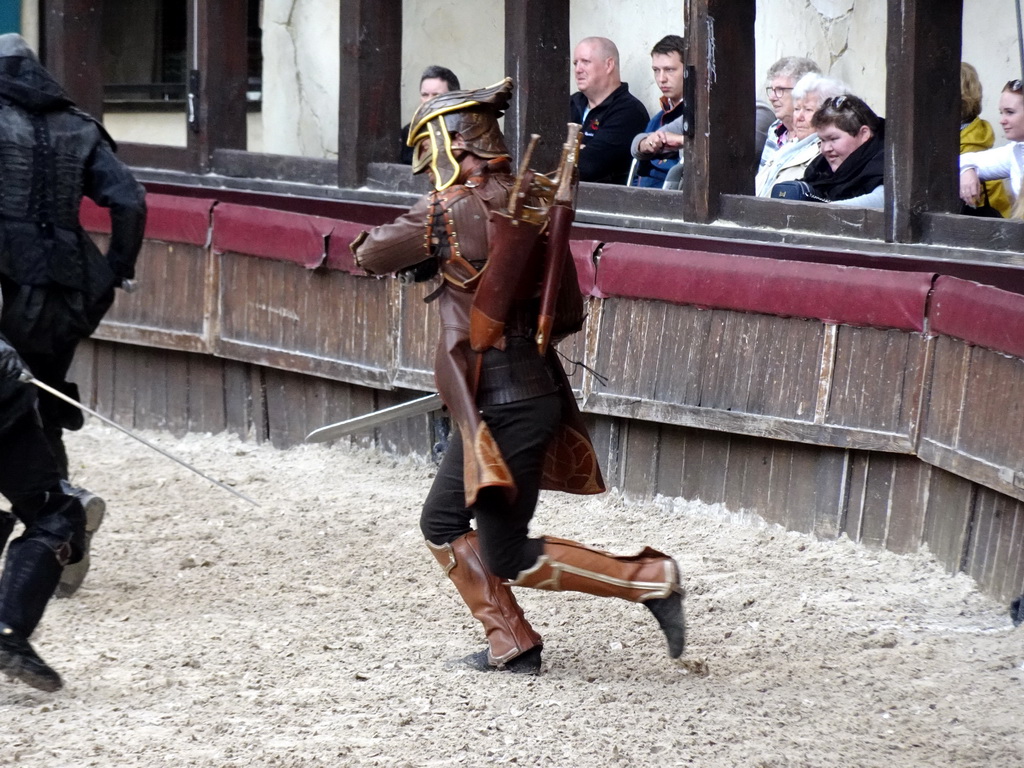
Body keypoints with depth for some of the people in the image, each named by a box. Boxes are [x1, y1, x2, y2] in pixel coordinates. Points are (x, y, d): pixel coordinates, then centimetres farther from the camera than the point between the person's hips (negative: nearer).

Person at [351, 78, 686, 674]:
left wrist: (424, 255, 14)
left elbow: (371, 254, -4)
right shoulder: (533, 207, 8)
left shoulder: (453, 211, -15)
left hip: (501, 408, -9)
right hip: (536, 389, 9)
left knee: (509, 558, 0)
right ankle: (511, 643, 19)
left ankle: (650, 579, -2)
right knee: (443, 523, 18)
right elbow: (570, 314, 13)